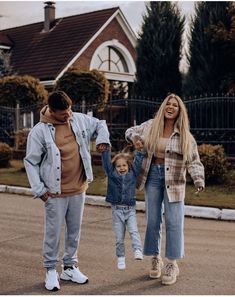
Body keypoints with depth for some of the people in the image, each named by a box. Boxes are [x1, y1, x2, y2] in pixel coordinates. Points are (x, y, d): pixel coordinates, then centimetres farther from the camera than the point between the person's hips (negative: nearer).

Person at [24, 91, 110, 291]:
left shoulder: (80, 120, 0)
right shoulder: (40, 131, -12)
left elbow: (100, 124, 18)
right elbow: (31, 162, -7)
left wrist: (102, 139, -2)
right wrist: (39, 189, -11)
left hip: (78, 188, 5)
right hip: (55, 192, -4)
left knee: (75, 230, 14)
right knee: (53, 232, 3)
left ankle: (70, 267, 30)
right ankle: (51, 271, 19)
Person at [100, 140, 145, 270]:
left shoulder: (133, 174, 5)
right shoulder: (112, 174, 2)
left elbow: (137, 163, 3)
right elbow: (106, 163, -4)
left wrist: (139, 151, -7)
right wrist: (105, 150, -12)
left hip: (130, 209, 0)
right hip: (117, 209, 0)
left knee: (133, 231, -19)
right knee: (119, 237, 5)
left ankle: (138, 251, -24)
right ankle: (121, 258, 15)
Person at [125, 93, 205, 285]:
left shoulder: (185, 135, -2)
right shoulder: (150, 127, 5)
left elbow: (194, 161, -7)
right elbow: (130, 132, 21)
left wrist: (199, 179, -24)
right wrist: (136, 139, -2)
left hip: (174, 181, -2)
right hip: (153, 176, 2)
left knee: (174, 223, -2)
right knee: (153, 220, 9)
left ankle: (172, 264, 8)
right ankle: (156, 259, 24)